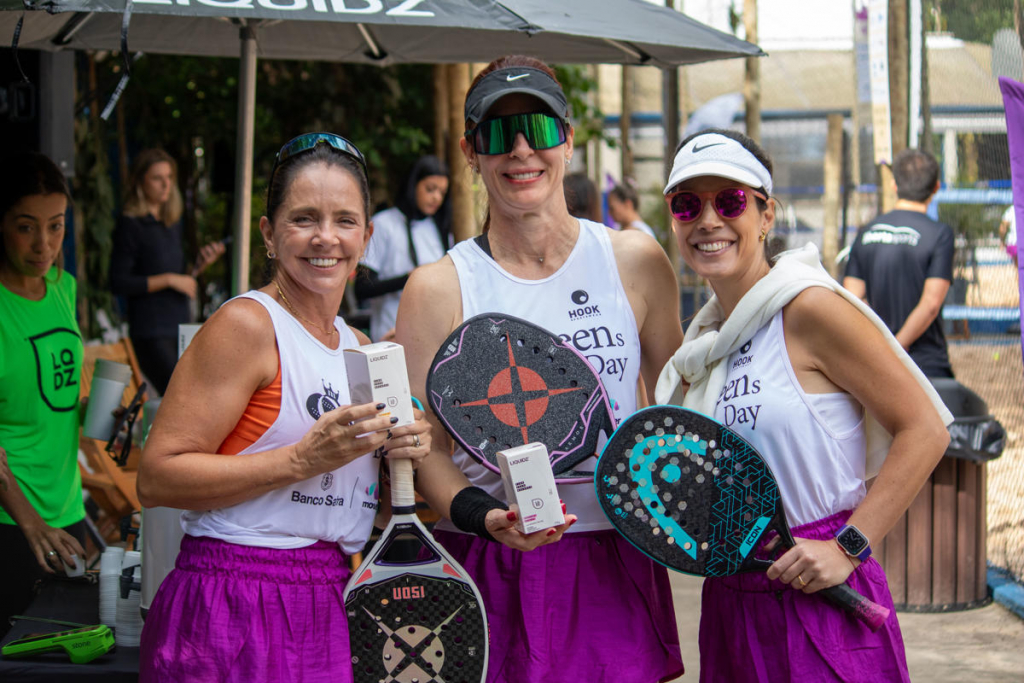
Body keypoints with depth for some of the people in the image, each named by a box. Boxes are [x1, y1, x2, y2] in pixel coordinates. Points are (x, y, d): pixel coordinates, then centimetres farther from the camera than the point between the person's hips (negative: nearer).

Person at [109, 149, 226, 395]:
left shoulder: (173, 223, 15)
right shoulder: (130, 225, -6)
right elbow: (118, 283, -13)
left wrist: (200, 264, 2)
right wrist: (169, 279, -13)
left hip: (181, 328, 7)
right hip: (151, 331, -7)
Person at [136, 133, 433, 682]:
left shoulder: (360, 348, 15)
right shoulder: (244, 325, -9)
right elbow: (157, 478, -16)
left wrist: (400, 451, 5)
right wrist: (302, 459, -22)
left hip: (328, 612, 7)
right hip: (235, 615, -7)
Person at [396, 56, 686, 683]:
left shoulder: (636, 263, 4)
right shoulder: (438, 289, -2)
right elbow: (426, 448, -2)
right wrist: (484, 516, -19)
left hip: (615, 571, 2)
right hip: (491, 577, -2)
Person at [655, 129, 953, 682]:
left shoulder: (810, 308, -11)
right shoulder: (703, 340, 10)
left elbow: (925, 429, -13)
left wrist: (848, 547, -16)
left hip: (819, 600, -7)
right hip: (728, 603, 7)